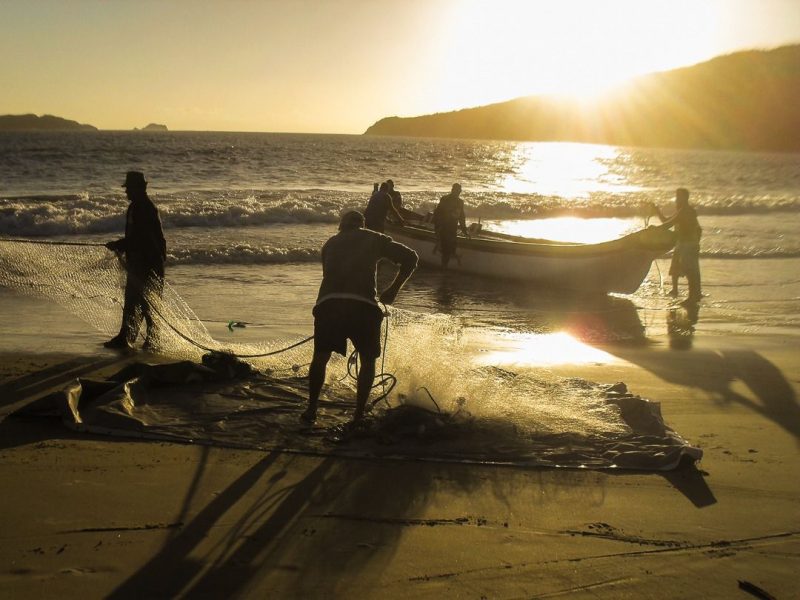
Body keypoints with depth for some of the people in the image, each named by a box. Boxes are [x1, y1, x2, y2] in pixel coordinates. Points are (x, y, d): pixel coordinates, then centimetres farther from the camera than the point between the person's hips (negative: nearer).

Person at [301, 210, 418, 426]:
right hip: (363, 305, -2)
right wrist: (393, 289, 20)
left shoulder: (330, 243, 27)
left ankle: (311, 410, 22)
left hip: (328, 302, 2)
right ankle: (359, 414, 15)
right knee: (368, 360, 18)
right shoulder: (373, 238, 19)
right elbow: (410, 257, 13)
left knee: (320, 357, 21)